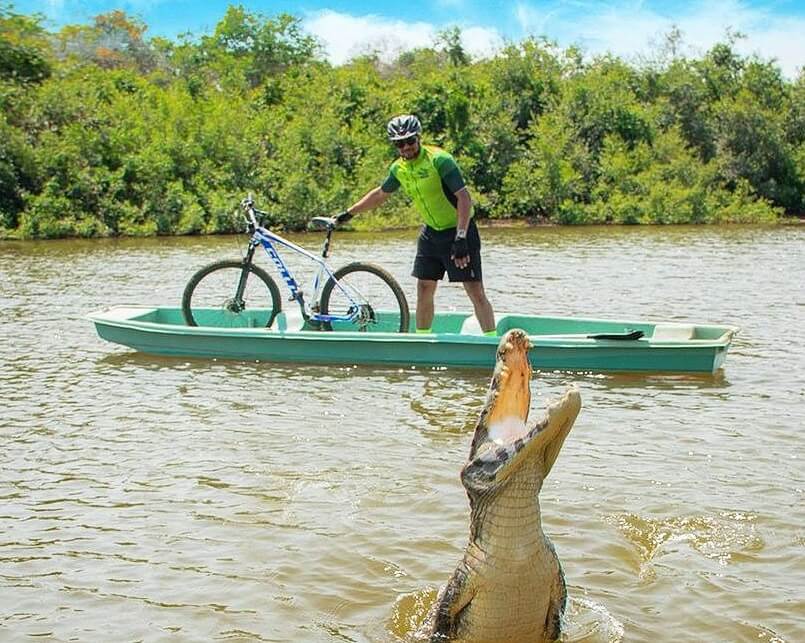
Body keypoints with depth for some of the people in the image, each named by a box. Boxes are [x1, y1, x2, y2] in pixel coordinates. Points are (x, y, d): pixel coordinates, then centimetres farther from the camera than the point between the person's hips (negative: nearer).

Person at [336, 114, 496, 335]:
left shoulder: (439, 160, -21)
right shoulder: (399, 168, 2)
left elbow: (464, 197, -26)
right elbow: (379, 194, 20)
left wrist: (461, 238, -31)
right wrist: (349, 213, 22)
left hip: (458, 231, -7)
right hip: (431, 232, 7)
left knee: (476, 292, -9)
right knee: (424, 289, 8)